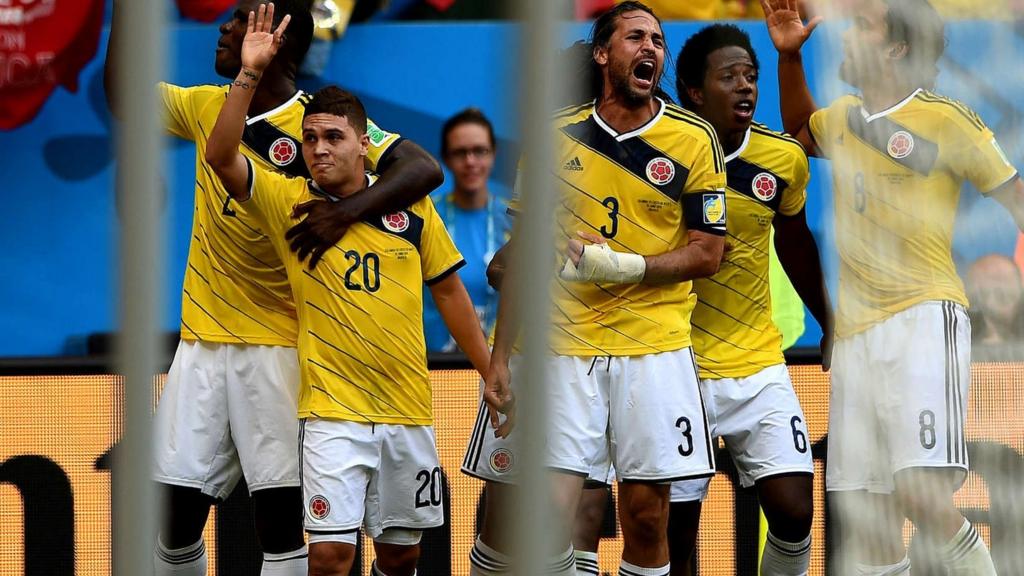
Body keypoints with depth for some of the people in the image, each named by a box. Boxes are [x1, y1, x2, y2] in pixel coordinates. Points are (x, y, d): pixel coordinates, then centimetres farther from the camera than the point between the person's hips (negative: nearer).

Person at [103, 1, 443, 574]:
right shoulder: (206, 108, 9)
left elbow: (424, 168, -15)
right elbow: (123, 94, 23)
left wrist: (348, 209, -30)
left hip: (276, 349, -5)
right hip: (201, 345, 5)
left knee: (279, 522, -7)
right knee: (178, 519, 4)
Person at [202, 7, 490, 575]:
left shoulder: (411, 207, 3)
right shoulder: (288, 202, -2)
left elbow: (448, 291, 13)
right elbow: (221, 156, -16)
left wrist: (490, 370, 12)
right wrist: (248, 75, -25)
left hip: (407, 409, 3)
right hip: (332, 410, -3)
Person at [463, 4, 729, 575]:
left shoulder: (695, 139, 2)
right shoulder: (557, 135, 6)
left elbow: (707, 253, 2)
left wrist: (626, 267, -14)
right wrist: (500, 357, 5)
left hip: (654, 349, 0)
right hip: (562, 347, 1)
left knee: (647, 515, -1)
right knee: (549, 515, -9)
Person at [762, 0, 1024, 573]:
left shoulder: (945, 121, -3)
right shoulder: (842, 119, 17)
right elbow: (798, 128, 41)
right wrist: (788, 55, 26)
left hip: (924, 318, -7)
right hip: (855, 333, 7)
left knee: (921, 495, -23)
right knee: (860, 517, 2)